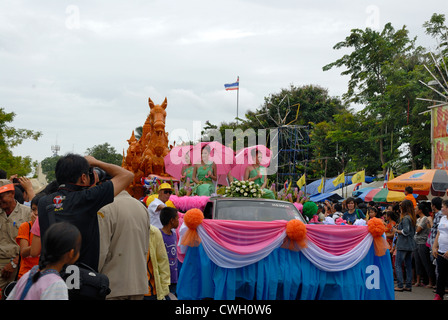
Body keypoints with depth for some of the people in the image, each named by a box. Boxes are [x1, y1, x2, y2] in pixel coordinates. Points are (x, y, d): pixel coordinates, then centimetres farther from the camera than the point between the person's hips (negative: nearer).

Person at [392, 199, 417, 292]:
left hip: (403, 245, -9)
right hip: (410, 245, 9)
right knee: (408, 265, 11)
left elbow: (405, 231, -22)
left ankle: (400, 285, -6)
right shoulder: (412, 218, 12)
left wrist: (396, 230, -6)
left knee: (398, 264, -3)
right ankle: (408, 285, 13)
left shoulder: (405, 218, -15)